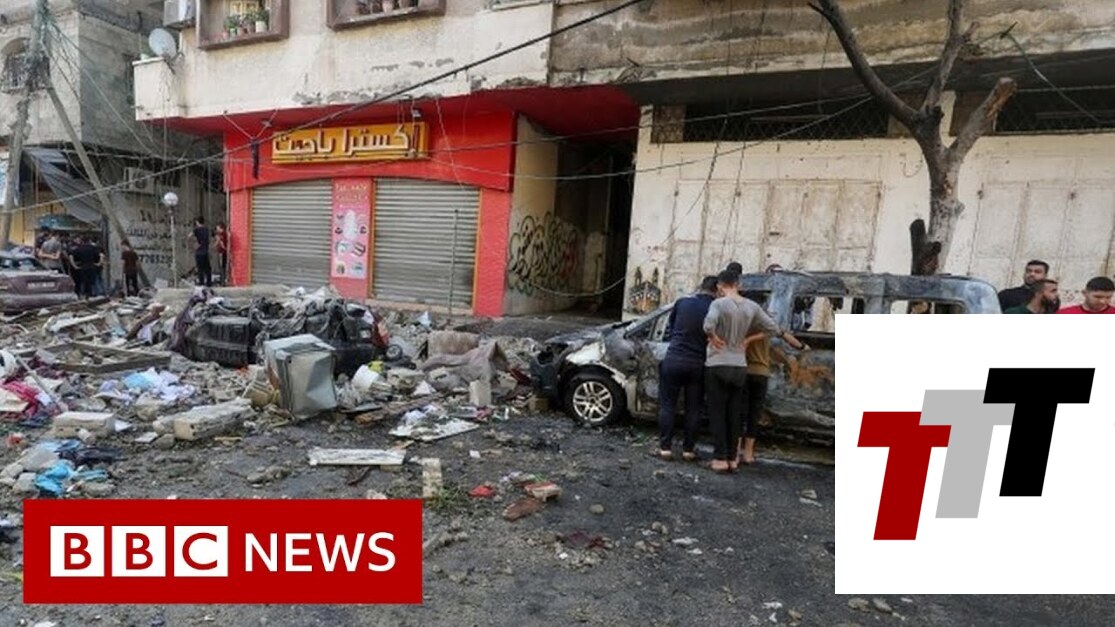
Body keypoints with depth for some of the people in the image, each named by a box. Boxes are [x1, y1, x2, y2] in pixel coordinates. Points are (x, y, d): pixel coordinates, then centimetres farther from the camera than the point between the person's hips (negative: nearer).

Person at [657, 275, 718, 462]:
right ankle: (689, 449, 15)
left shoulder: (682, 302, 0)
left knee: (667, 405, 7)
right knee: (693, 409, 11)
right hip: (698, 364, 0)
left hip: (674, 360, 0)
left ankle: (665, 447, 7)